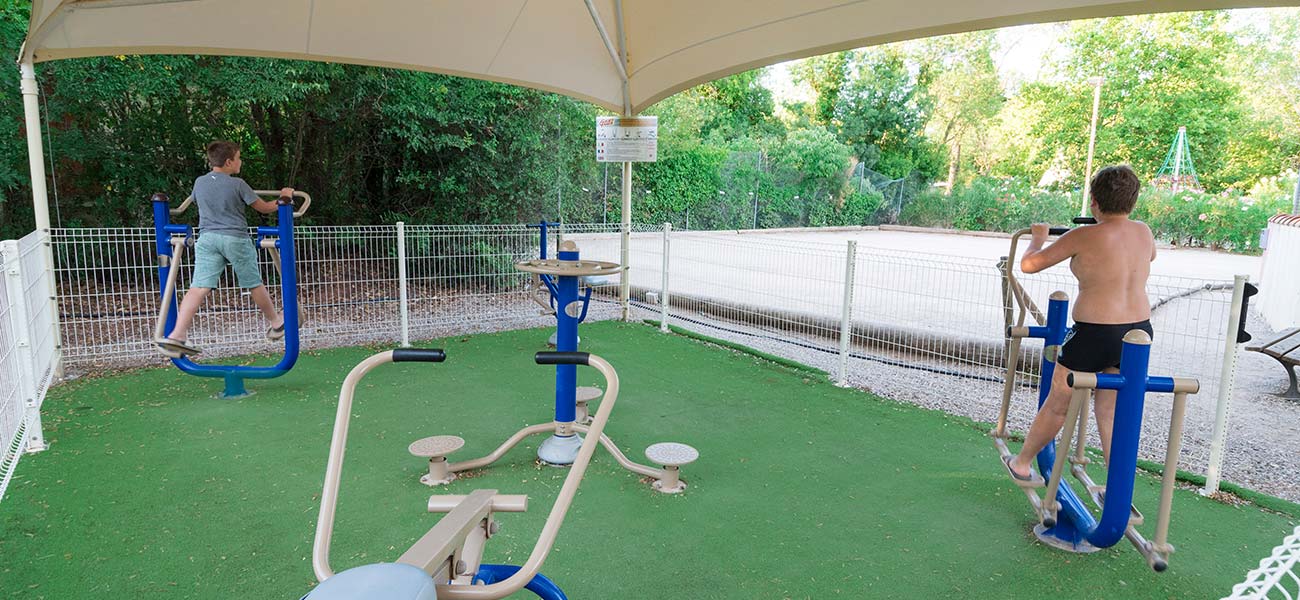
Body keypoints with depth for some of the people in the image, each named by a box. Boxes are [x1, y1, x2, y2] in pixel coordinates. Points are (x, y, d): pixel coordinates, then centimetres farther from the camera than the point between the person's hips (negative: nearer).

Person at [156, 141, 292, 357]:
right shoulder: (237, 184, -6)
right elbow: (264, 208, 0)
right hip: (235, 238, -4)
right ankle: (275, 322, 29)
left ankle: (176, 335, -17)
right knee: (254, 284, 11)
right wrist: (283, 198, 17)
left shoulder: (199, 183, 9)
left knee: (198, 288, -5)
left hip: (207, 238, 4)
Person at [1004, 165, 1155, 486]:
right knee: (1111, 412, 16)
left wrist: (1038, 237, 10)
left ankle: (1022, 464, 30)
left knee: (1058, 406, 12)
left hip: (1094, 334, -5)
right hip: (1139, 331, 6)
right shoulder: (1143, 232, 5)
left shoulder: (1084, 236, -14)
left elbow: (1028, 264, -9)